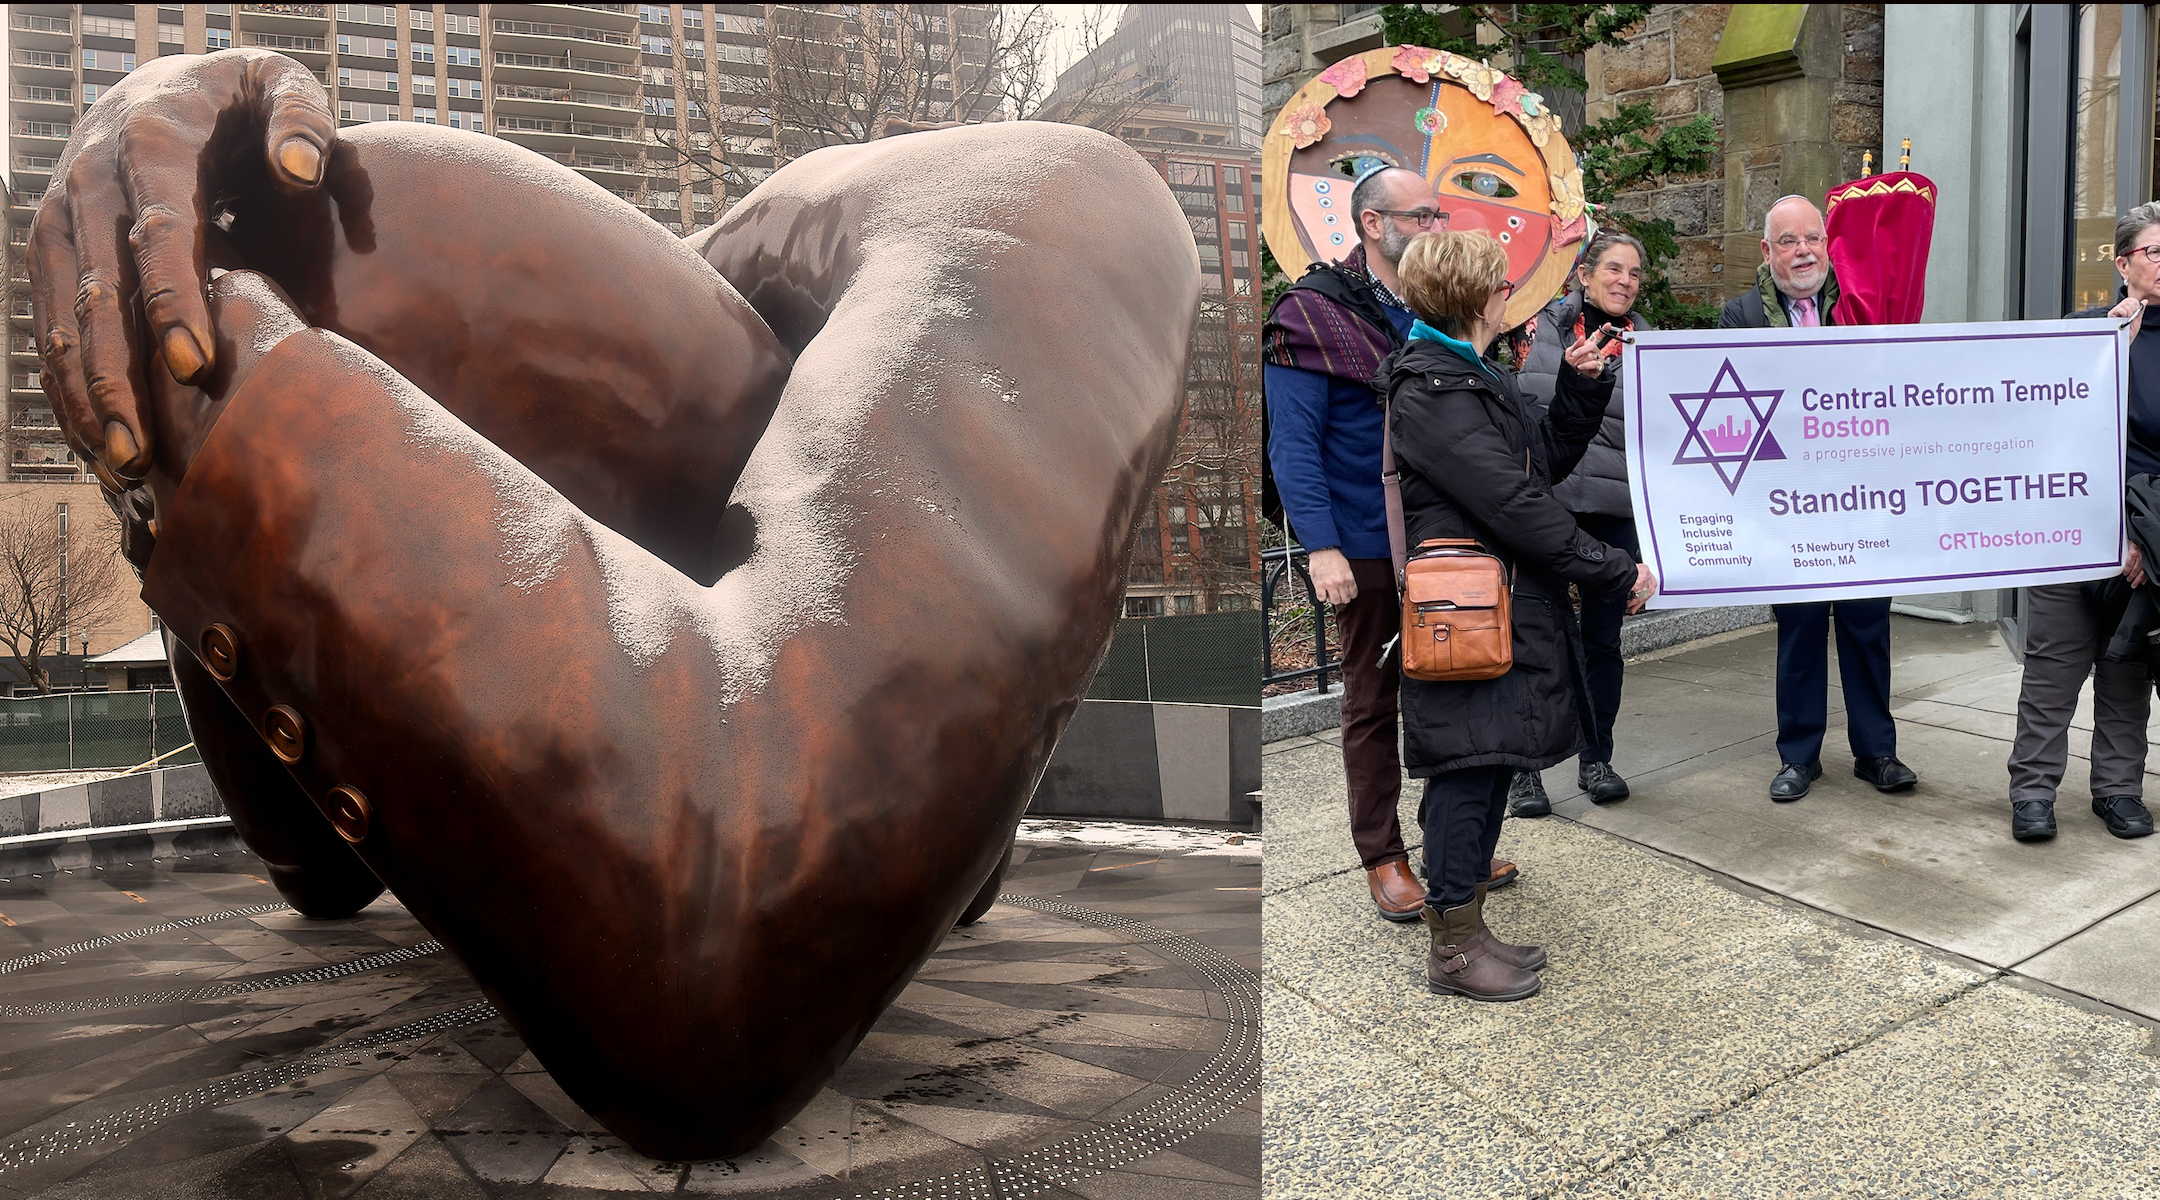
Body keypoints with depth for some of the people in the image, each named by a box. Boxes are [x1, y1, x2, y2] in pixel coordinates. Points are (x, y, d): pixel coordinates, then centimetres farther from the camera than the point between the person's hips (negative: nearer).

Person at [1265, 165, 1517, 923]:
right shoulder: (1312, 313, -9)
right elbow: (1293, 443, -13)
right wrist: (1321, 546, -20)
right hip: (1369, 547, -6)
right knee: (1374, 703, 6)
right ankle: (1382, 856, 19)